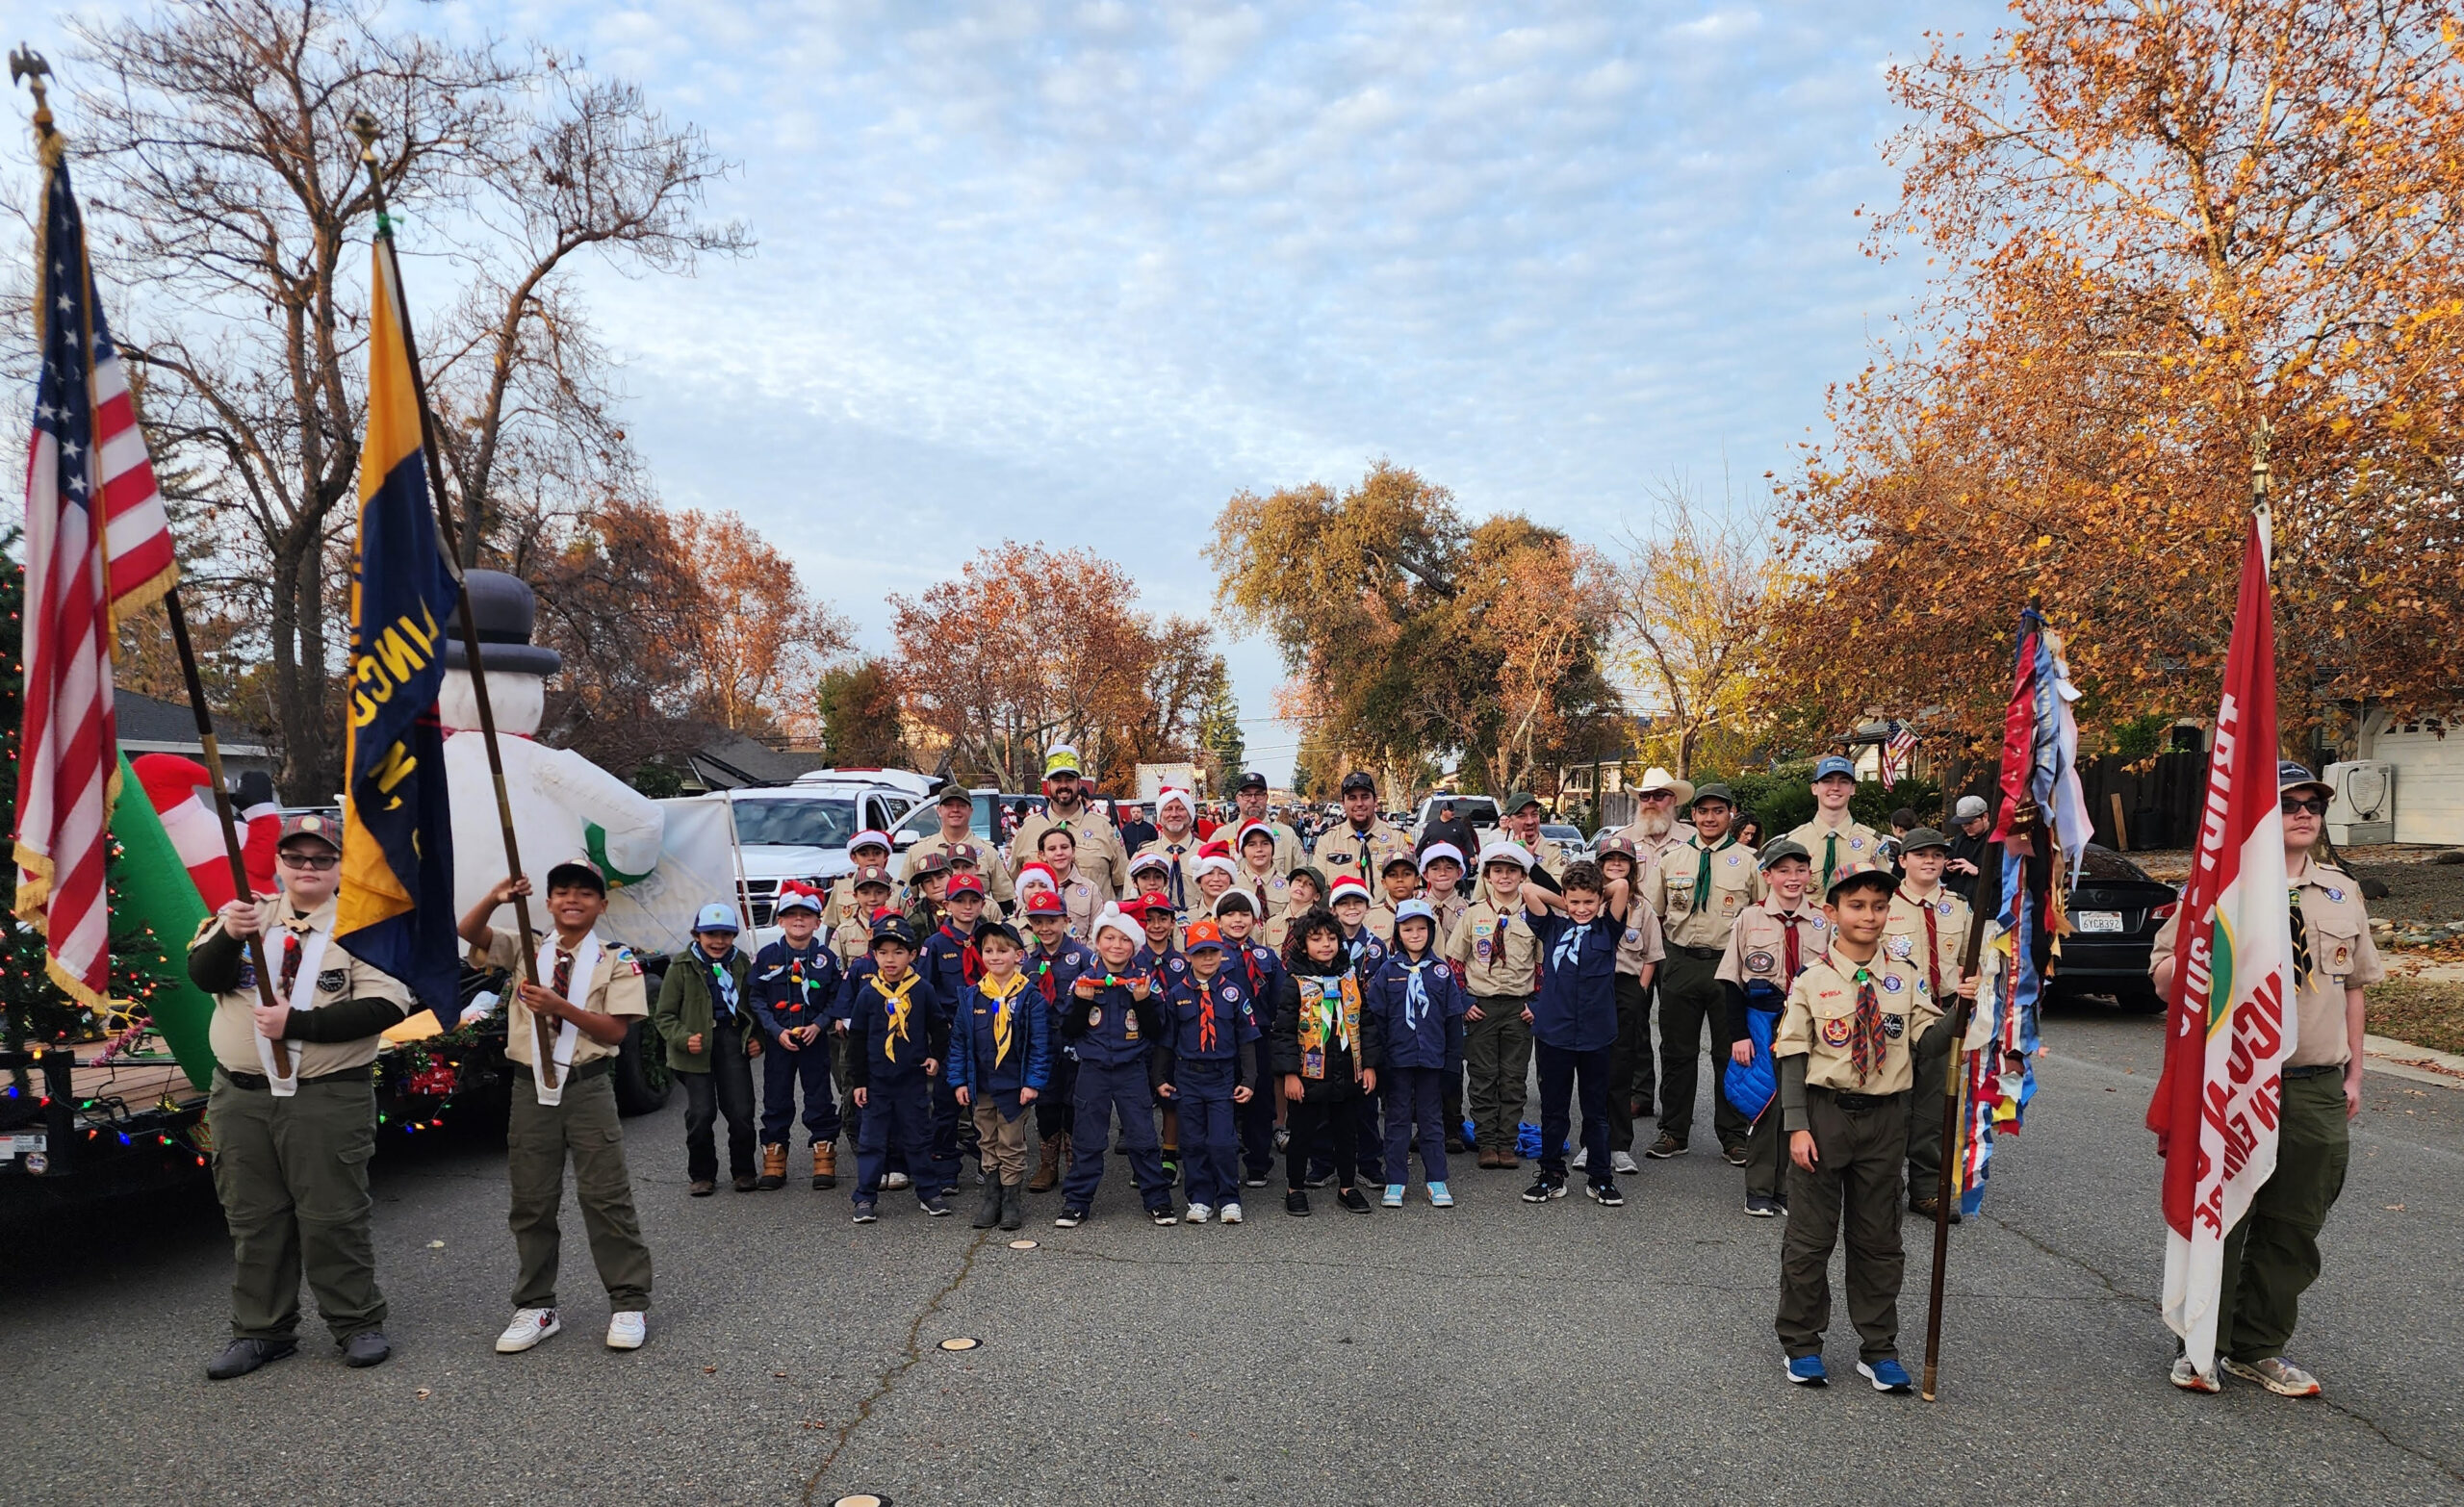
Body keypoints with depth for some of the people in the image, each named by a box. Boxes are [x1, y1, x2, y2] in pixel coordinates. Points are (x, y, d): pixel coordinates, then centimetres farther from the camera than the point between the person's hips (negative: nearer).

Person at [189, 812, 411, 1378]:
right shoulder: (248, 912, 10)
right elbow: (203, 976, -4)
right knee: (253, 1220, 12)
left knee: (333, 1217, 2)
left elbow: (385, 1007, -14)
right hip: (241, 1096, 4)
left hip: (328, 1101, -4)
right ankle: (261, 1330, 25)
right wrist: (229, 935, -24)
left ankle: (357, 1324, 15)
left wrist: (296, 1023, -19)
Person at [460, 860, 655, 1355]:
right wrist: (496, 898, -25)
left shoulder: (616, 960, 0)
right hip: (531, 1087, 3)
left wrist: (560, 1007, -21)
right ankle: (535, 1307, 22)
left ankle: (629, 1304, 7)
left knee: (607, 1198, -2)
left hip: (588, 1088, -3)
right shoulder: (525, 950, 9)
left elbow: (615, 1030, -8)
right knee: (531, 1203, 10)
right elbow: (470, 932, -6)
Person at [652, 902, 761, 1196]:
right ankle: (701, 1174, 16)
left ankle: (743, 1171, 17)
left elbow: (754, 1005, 20)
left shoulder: (741, 964, 10)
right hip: (698, 1048, -2)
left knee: (741, 1112, -2)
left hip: (733, 1042, 2)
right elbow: (664, 1015, 1)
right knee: (701, 1113, -4)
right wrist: (683, 1039, -15)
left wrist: (757, 1038, 5)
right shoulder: (682, 967, 0)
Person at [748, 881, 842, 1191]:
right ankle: (773, 1161, 17)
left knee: (819, 1099, 4)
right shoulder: (766, 956, -1)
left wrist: (819, 1025, -12)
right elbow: (756, 999, -1)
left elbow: (836, 999, 3)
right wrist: (777, 1031, -11)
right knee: (776, 1100, 7)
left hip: (815, 1040, 0)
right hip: (778, 1041, 0)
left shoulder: (826, 958, 1)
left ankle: (824, 1160, 13)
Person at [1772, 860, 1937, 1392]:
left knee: (1878, 1237, 12)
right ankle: (1802, 1346, 19)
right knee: (1810, 1234, 5)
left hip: (1885, 1116, 3)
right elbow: (1792, 1056, -6)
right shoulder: (1812, 980, -6)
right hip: (1824, 1113, -2)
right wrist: (1797, 1126, -11)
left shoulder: (1905, 979, 3)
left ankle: (1878, 1350, 24)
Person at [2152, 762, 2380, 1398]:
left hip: (2318, 1090, 4)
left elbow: (2353, 987, 18)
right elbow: (2163, 981, -2)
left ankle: (2258, 1347, 25)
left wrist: (2353, 1072, 15)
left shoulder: (2343, 894, 12)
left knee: (2295, 1227, 10)